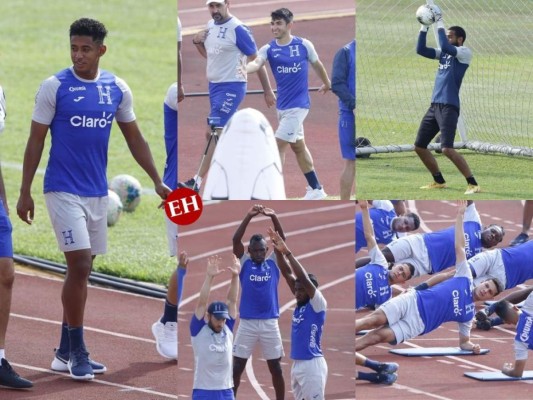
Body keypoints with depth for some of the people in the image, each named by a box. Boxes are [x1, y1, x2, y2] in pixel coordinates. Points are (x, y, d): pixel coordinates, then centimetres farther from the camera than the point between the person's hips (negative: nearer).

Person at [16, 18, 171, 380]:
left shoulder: (117, 89, 4)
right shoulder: (54, 87, -8)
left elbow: (134, 138, 12)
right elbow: (36, 141, -3)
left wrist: (157, 181, 6)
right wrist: (25, 192, -5)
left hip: (97, 192, 5)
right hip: (64, 190, -5)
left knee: (82, 270, 9)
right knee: (79, 266, -13)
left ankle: (66, 353, 18)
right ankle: (77, 353, -5)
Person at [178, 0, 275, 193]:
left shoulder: (238, 29, -14)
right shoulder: (210, 26, 10)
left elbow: (256, 59, -11)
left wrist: (268, 91, -10)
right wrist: (197, 42, 2)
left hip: (231, 88, -9)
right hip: (214, 86, 9)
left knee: (214, 133, -13)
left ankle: (197, 182, -16)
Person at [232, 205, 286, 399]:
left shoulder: (273, 263, 5)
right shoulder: (244, 263, 4)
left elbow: (282, 240, -5)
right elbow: (235, 240, -8)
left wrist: (274, 217, -18)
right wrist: (248, 217, -18)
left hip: (270, 322, 1)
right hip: (247, 322, -1)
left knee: (276, 367, 7)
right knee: (237, 366, 2)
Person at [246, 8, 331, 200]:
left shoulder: (304, 45, -8)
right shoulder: (268, 49, -4)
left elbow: (317, 65, 10)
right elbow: (257, 63, -25)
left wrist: (327, 83, 26)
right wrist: (244, 69, -48)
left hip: (298, 104, -5)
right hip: (282, 105, 5)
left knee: (278, 145, -12)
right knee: (298, 146, 16)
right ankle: (316, 189, 30)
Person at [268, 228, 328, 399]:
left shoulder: (318, 304, -10)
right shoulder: (300, 303, 11)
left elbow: (304, 278, -23)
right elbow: (287, 274, 9)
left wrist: (287, 252, -24)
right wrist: (278, 251, -2)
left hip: (312, 364, -9)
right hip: (297, 364, 9)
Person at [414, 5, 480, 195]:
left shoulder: (465, 53, -7)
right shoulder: (444, 53, 17)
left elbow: (445, 46, -23)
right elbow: (421, 50, 12)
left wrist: (440, 22, -17)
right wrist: (425, 26, 4)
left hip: (449, 107, -9)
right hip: (435, 106, 9)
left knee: (447, 149, -21)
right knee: (419, 146, 13)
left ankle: (473, 184, -17)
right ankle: (439, 181, 25)